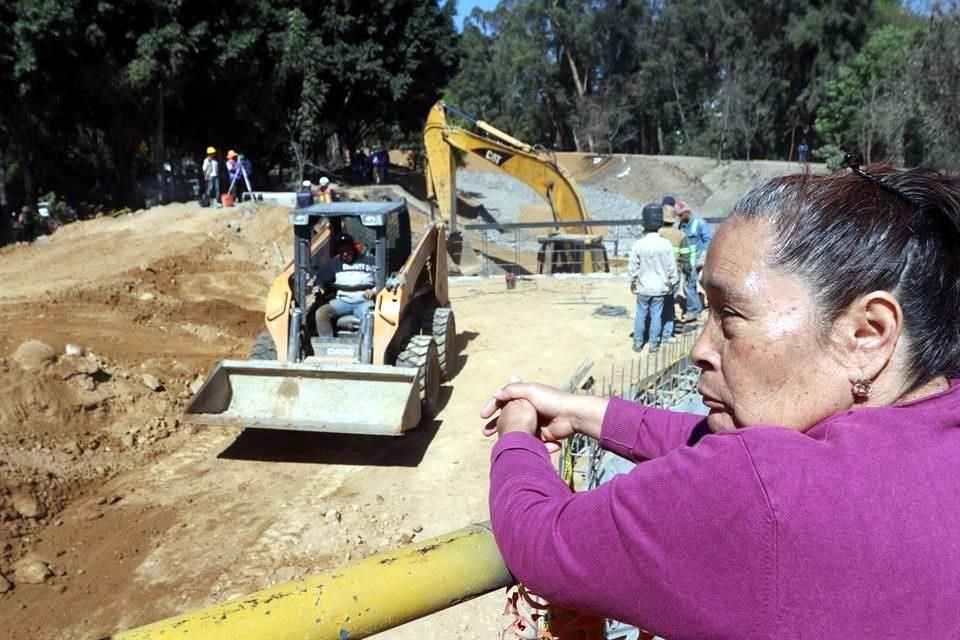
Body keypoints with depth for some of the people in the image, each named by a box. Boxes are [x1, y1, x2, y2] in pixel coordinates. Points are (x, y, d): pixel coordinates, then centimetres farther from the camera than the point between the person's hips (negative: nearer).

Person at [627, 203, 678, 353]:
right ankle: (653, 345, 14)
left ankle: (638, 343, 19)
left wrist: (632, 282, 10)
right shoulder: (665, 244, -12)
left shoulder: (638, 244, -14)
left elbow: (632, 267, -6)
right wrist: (672, 282, 9)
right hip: (659, 288, 0)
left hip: (643, 288, 0)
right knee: (656, 316, 8)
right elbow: (671, 267, -6)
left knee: (640, 315, 12)